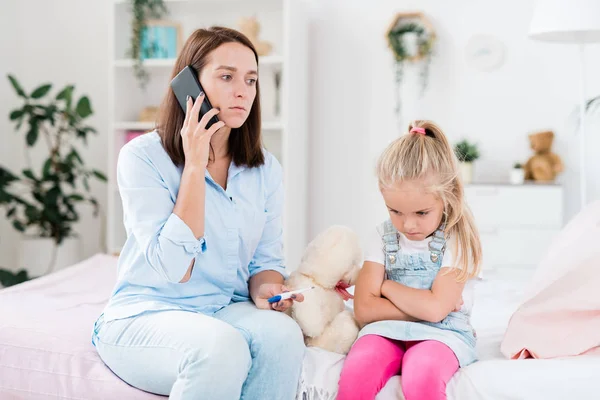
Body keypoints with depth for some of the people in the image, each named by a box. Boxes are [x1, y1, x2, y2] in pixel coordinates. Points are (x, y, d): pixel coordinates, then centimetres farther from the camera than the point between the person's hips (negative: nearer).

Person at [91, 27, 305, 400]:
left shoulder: (266, 169, 5)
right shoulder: (142, 156, -10)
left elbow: (267, 260, 11)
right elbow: (173, 268, -19)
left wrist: (265, 288, -14)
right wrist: (194, 166, -19)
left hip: (228, 312, 4)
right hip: (145, 317, -4)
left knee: (282, 333, -29)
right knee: (222, 348, -35)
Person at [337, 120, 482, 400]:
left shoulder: (457, 241, -3)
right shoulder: (384, 237, 7)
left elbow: (435, 309, -14)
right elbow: (364, 309, -1)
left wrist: (386, 286, -3)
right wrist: (423, 308, -10)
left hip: (440, 334, -3)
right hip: (387, 330, 3)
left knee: (422, 375, -36)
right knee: (357, 368, -30)